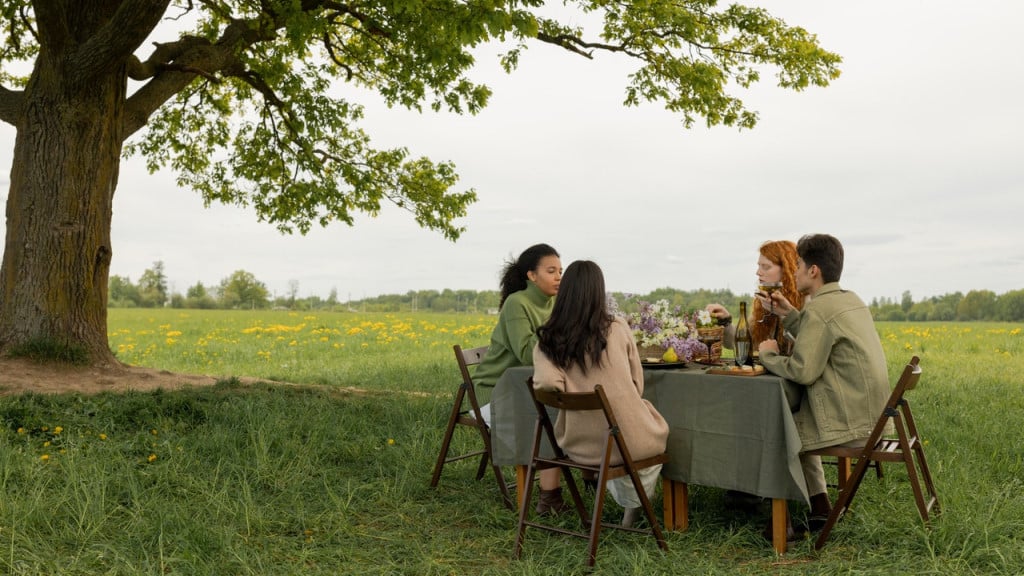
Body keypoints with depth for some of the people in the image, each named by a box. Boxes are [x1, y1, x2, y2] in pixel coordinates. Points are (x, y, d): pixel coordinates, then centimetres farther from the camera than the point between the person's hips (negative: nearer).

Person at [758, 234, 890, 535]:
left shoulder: (818, 309, -17)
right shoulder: (851, 300, 12)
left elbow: (802, 371, -22)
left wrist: (768, 354, -6)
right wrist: (790, 315, 14)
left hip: (850, 424, -10)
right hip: (871, 416, 10)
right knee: (795, 421, 27)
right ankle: (820, 506, 24)